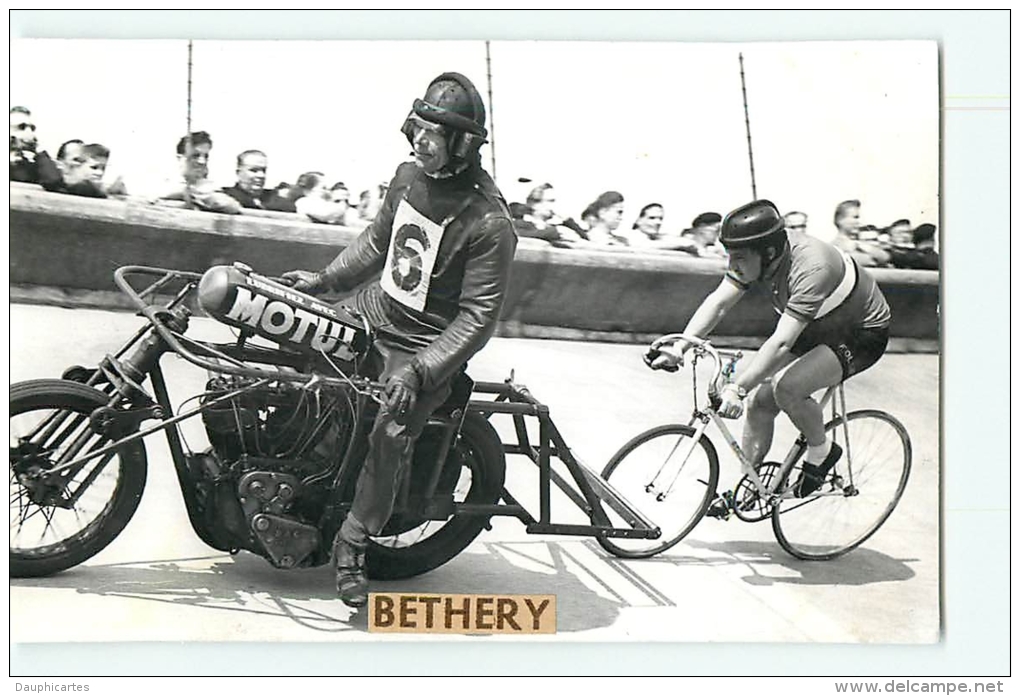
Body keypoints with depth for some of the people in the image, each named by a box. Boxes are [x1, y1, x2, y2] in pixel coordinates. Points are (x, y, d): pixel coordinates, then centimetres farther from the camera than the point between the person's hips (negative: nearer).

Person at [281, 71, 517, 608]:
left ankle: (352, 546, 3)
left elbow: (478, 316, -21)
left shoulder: (488, 223, -23)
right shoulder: (409, 176, -2)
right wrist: (325, 278, 13)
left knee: (390, 439, -17)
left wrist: (420, 370, -27)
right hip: (370, 312, 7)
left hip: (423, 345, -7)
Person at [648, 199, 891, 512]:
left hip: (861, 335, -8)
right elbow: (718, 302, -18)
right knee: (760, 401, -2)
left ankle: (822, 449, -2)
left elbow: (781, 343, -43)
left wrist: (736, 388, -49)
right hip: (815, 330, 8)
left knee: (786, 387, -29)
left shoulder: (811, 269, -38)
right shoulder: (758, 254, -16)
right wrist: (678, 348, -31)